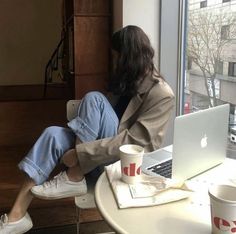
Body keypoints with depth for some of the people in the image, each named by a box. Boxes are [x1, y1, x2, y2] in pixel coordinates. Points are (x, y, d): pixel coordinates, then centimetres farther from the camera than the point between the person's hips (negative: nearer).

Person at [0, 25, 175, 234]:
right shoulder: (128, 79, 13)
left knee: (94, 99, -24)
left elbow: (133, 142, -24)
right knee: (54, 134, -18)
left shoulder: (162, 94, -14)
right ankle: (17, 216, -19)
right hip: (104, 147, 8)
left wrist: (81, 153, -28)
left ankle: (73, 179, -18)